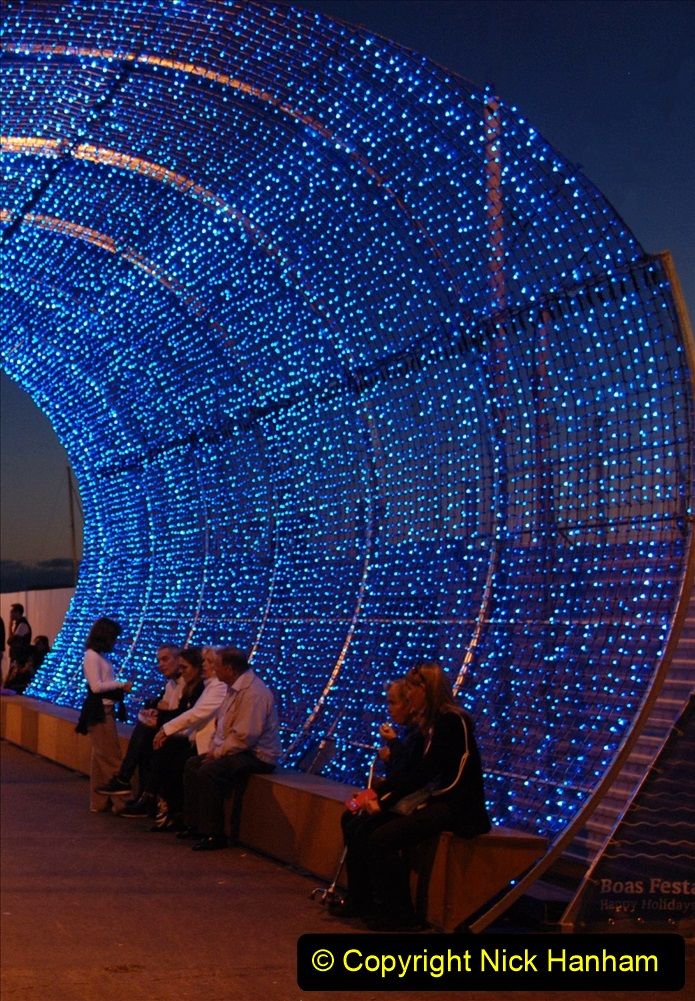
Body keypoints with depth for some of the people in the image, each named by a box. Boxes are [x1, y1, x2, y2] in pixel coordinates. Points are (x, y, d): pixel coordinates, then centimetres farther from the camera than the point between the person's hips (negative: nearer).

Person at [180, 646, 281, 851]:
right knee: (192, 765, 7)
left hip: (257, 755, -11)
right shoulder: (234, 688, 10)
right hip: (237, 750, 11)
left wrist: (218, 753, -17)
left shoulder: (253, 693, -23)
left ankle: (213, 835, -18)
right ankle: (194, 825, 14)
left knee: (208, 771, -26)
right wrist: (213, 748, 5)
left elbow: (244, 736, -27)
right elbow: (221, 724, 19)